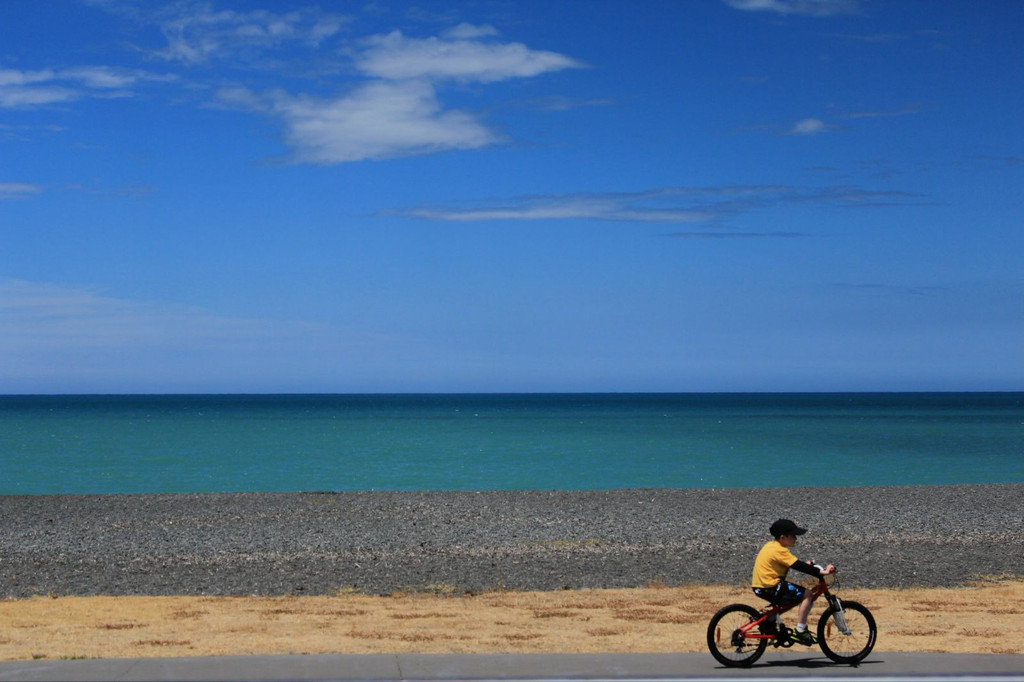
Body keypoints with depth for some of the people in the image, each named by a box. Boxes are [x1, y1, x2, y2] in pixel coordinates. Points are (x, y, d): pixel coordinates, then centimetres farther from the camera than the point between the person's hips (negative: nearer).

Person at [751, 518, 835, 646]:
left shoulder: (771, 545, 13)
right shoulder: (779, 550, -17)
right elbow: (798, 566, -21)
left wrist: (807, 565, 17)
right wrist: (821, 572, -19)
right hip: (769, 588, -10)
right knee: (807, 594, -11)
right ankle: (801, 631, -9)